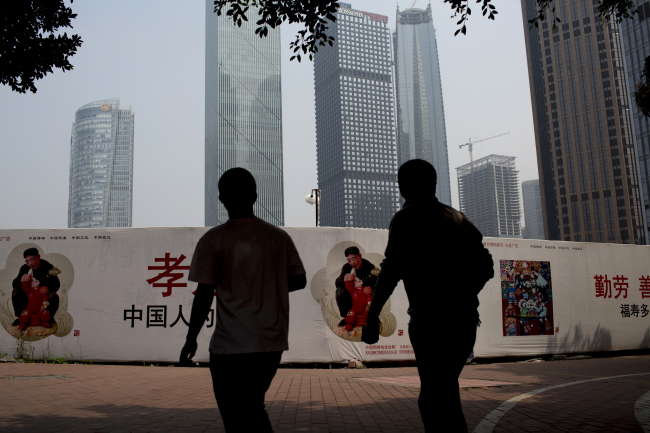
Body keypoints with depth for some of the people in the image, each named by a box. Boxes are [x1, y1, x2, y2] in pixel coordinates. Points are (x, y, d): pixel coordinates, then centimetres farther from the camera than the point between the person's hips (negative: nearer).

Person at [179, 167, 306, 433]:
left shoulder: (213, 239, -7)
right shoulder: (280, 237, 4)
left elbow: (204, 294, -8)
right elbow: (299, 280, 8)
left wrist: (191, 339, 2)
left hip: (231, 345, -4)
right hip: (272, 343, 5)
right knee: (253, 408, 23)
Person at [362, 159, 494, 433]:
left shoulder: (407, 217, -1)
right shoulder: (458, 218, 16)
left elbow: (392, 269, -13)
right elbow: (486, 267, 21)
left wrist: (372, 318, -10)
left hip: (430, 320, -7)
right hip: (465, 320, 7)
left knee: (441, 401, -4)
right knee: (442, 394, 20)